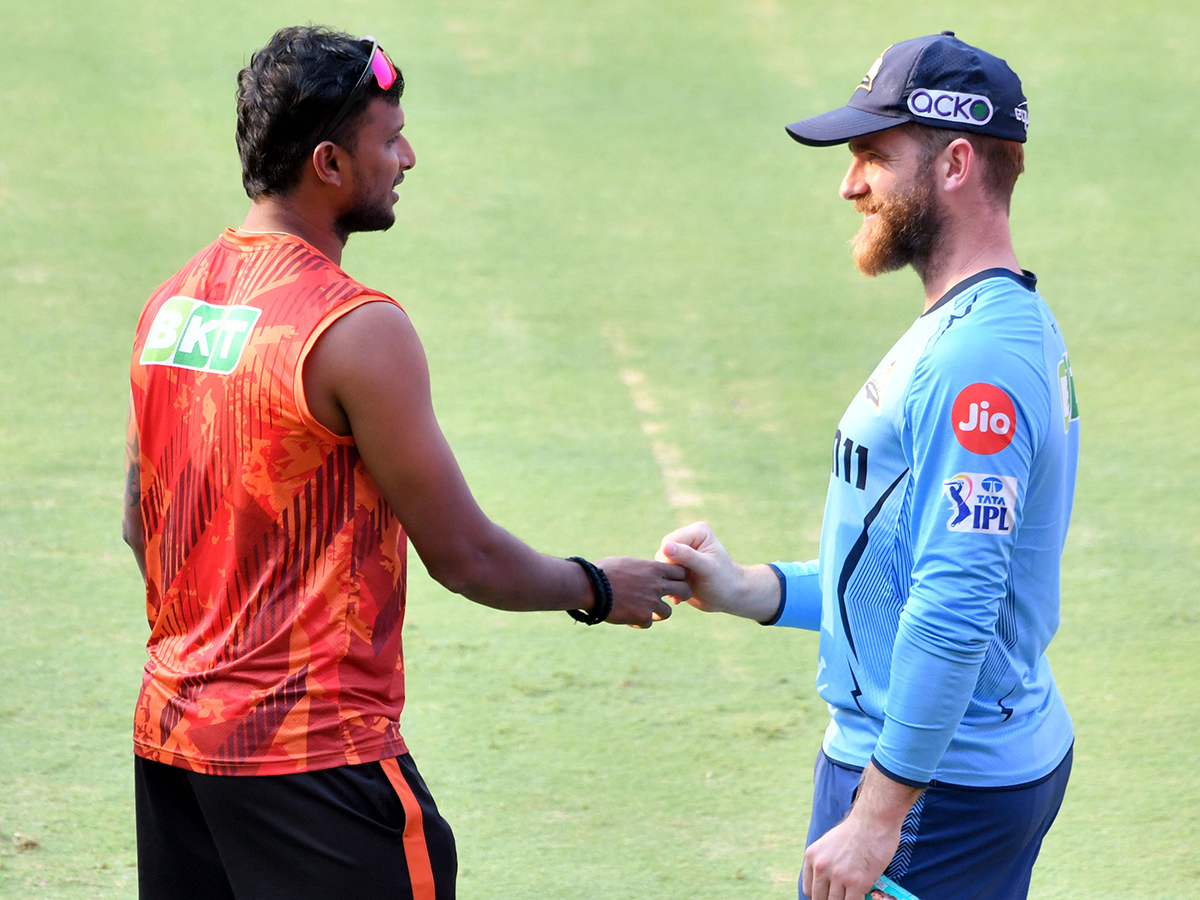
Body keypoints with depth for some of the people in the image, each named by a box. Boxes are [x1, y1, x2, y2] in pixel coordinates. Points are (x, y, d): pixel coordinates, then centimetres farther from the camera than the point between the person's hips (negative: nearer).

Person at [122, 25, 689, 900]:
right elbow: (464, 554, -12)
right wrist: (598, 589, 5)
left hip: (171, 731, 8)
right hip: (316, 748, -8)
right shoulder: (359, 331, -16)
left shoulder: (172, 302, 8)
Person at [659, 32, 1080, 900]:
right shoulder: (1009, 327, 15)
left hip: (936, 787, -10)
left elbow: (956, 608, -25)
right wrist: (752, 591, 11)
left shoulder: (974, 357, -20)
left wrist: (878, 813, -24)